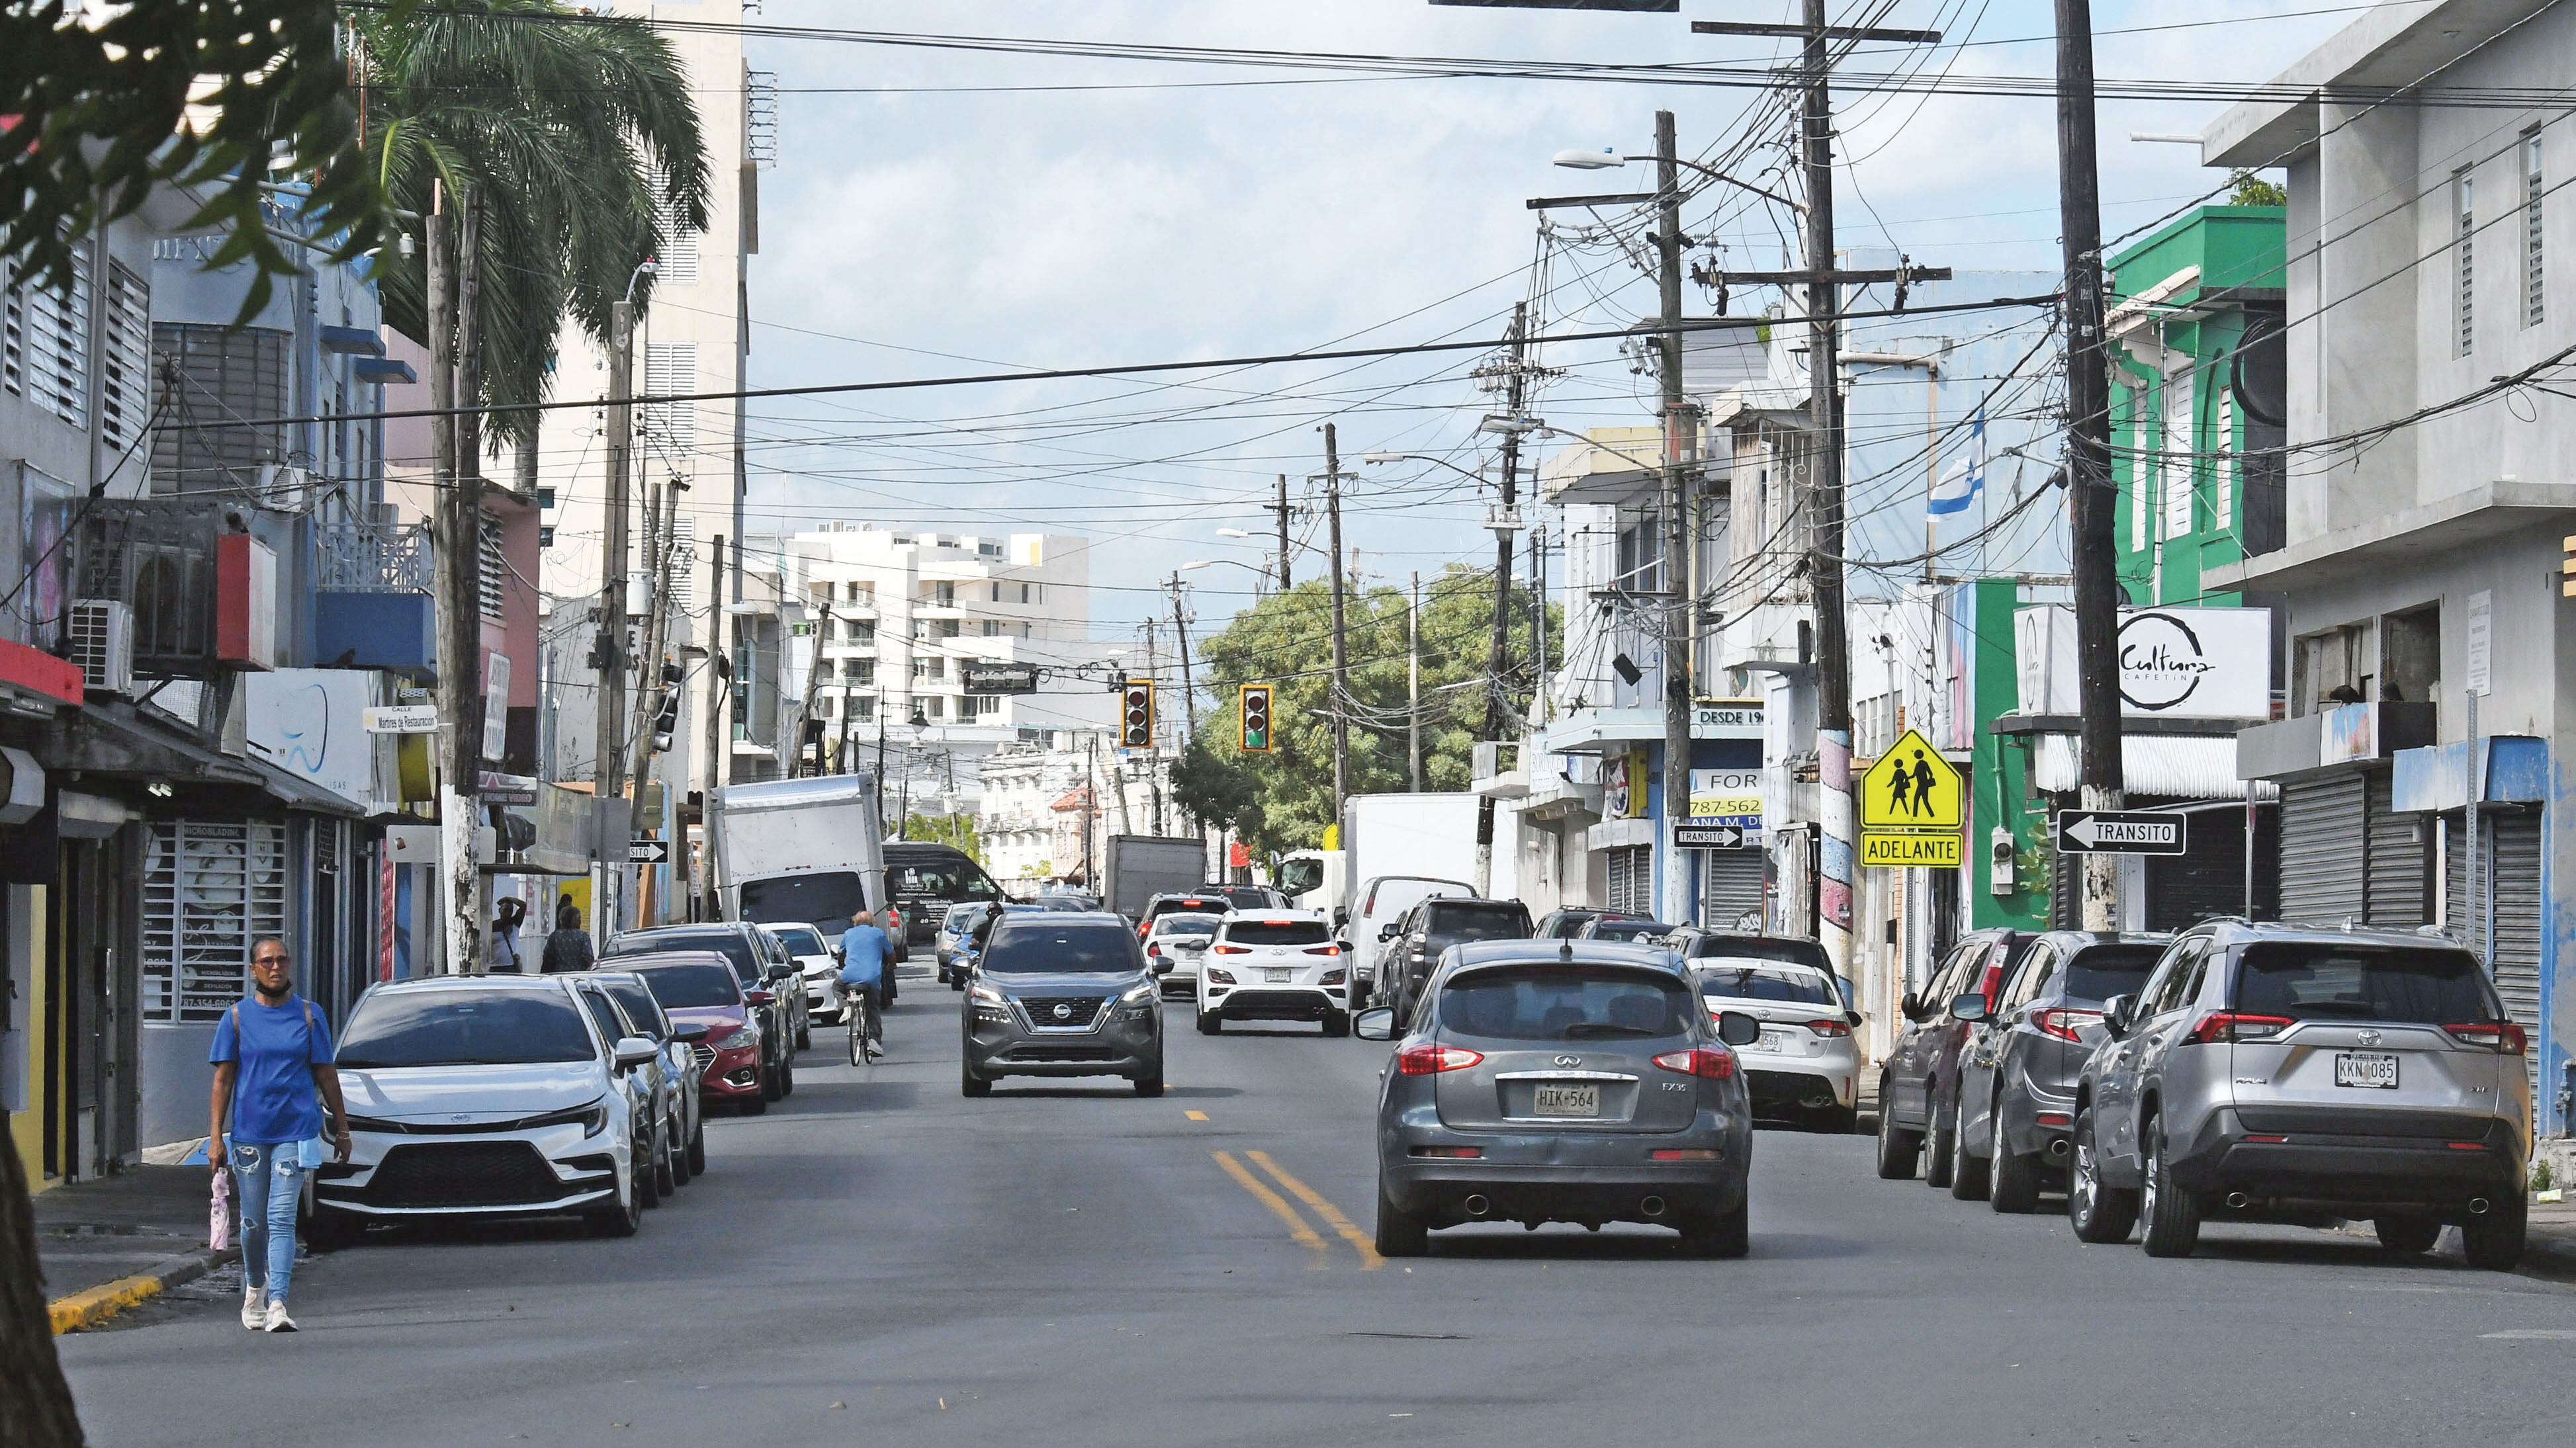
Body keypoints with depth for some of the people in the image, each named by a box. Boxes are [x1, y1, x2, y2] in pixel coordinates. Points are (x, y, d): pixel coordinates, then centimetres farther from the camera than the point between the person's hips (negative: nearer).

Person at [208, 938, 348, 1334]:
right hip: (248, 1133, 1)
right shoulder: (237, 1017, 4)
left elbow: (326, 1075, 11)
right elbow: (223, 1080, 3)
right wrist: (216, 1137, -3)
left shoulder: (309, 1015, 5)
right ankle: (254, 1288, 35)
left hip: (295, 1131, -1)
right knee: (254, 1222, 10)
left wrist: (341, 1127, 11)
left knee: (282, 1218, -12)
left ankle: (277, 1304, -18)